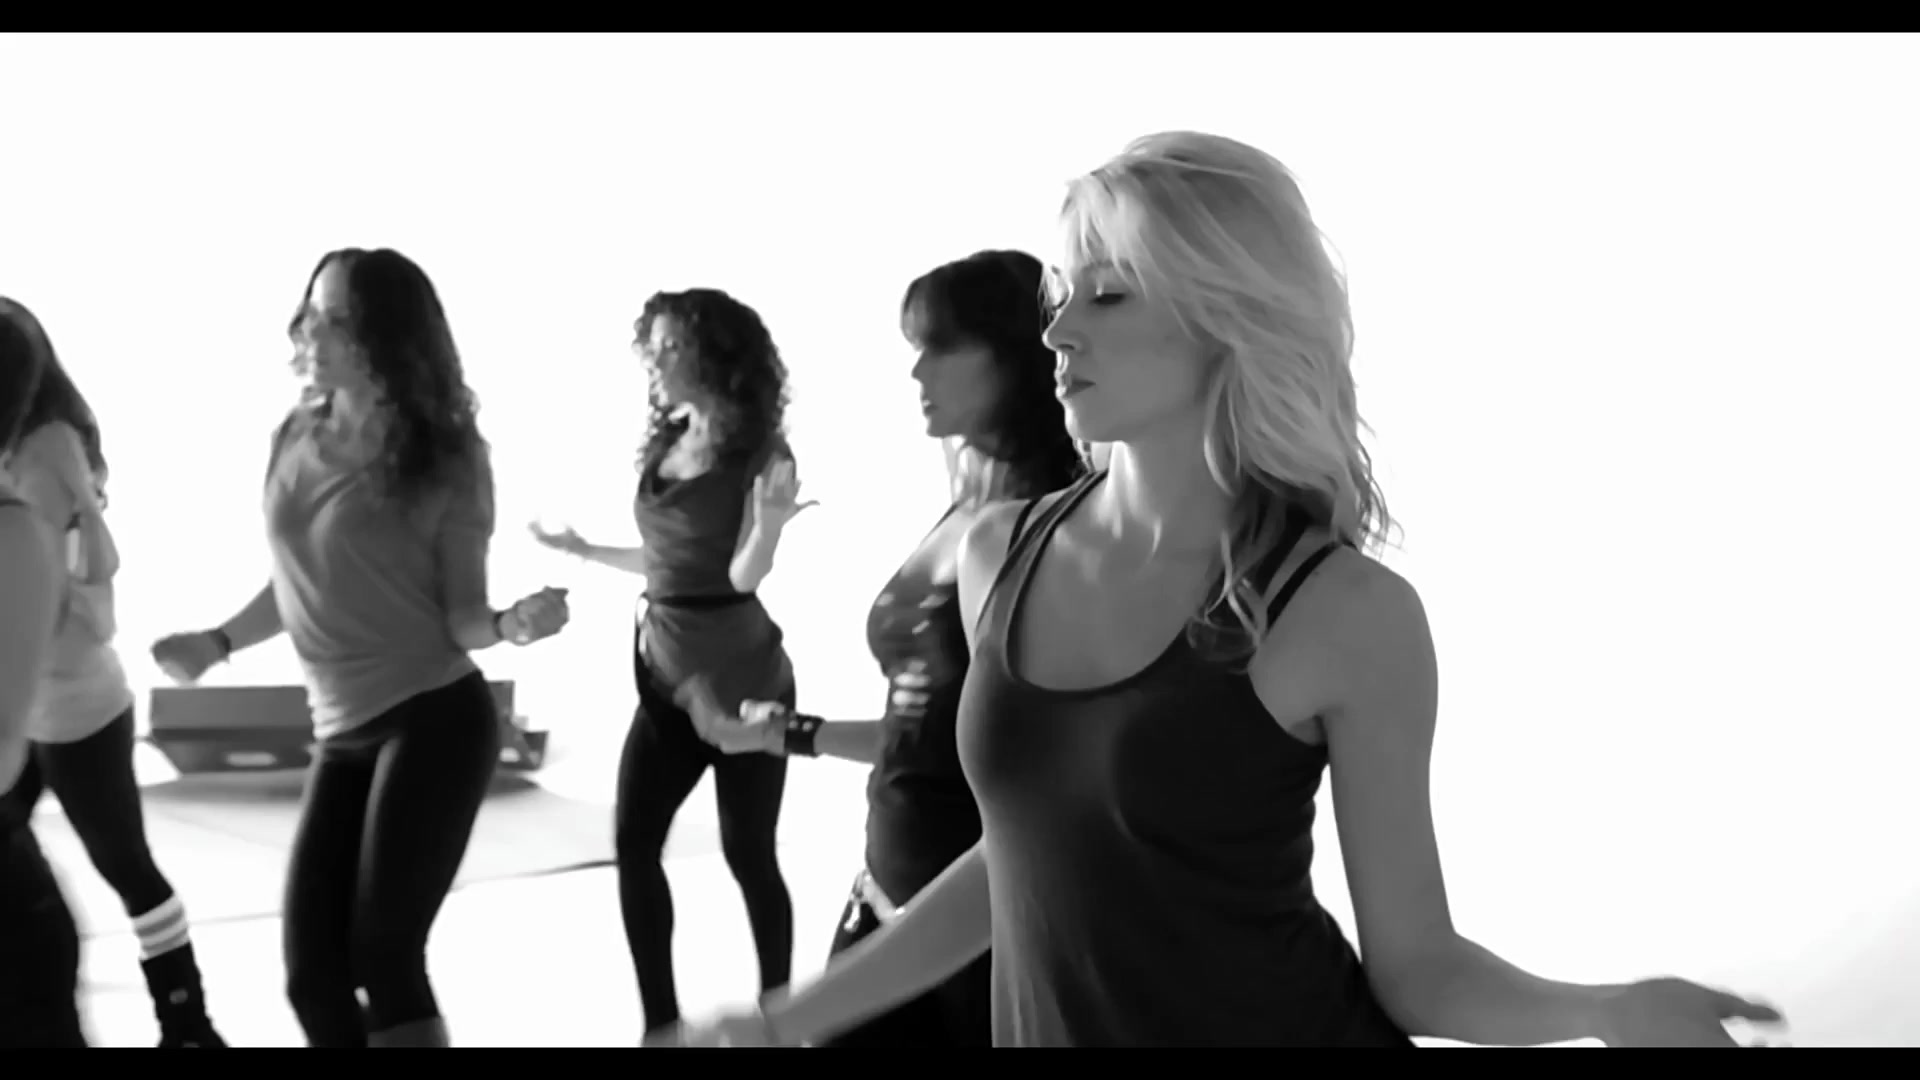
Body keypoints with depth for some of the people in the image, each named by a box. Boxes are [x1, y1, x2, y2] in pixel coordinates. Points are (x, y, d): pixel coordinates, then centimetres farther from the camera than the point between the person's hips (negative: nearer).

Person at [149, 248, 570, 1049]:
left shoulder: (445, 456, -8)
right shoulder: (294, 439, 7)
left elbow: (460, 615, -7)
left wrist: (510, 625, -27)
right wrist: (217, 642, 15)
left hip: (435, 721, -6)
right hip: (343, 734, 6)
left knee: (384, 955, -6)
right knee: (311, 972, 3)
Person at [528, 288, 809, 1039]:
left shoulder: (759, 456, -12)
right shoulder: (664, 444, 7)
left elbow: (744, 576, -18)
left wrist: (770, 523, -36)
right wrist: (583, 551, 23)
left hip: (742, 682, -7)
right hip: (667, 676, 7)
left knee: (748, 852, 1)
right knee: (634, 842, 1)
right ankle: (661, 1021, 10)